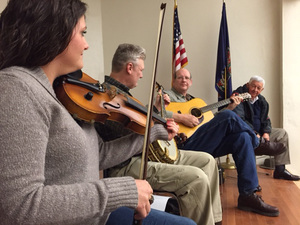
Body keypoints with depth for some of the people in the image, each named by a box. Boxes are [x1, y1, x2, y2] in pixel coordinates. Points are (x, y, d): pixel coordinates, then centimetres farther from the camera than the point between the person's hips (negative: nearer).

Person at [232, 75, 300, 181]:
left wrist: (266, 132, -6)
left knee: (282, 133, 5)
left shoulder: (262, 101, 14)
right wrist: (254, 134, -26)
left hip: (259, 133, 9)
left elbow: (266, 120, 16)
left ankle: (280, 170, 4)